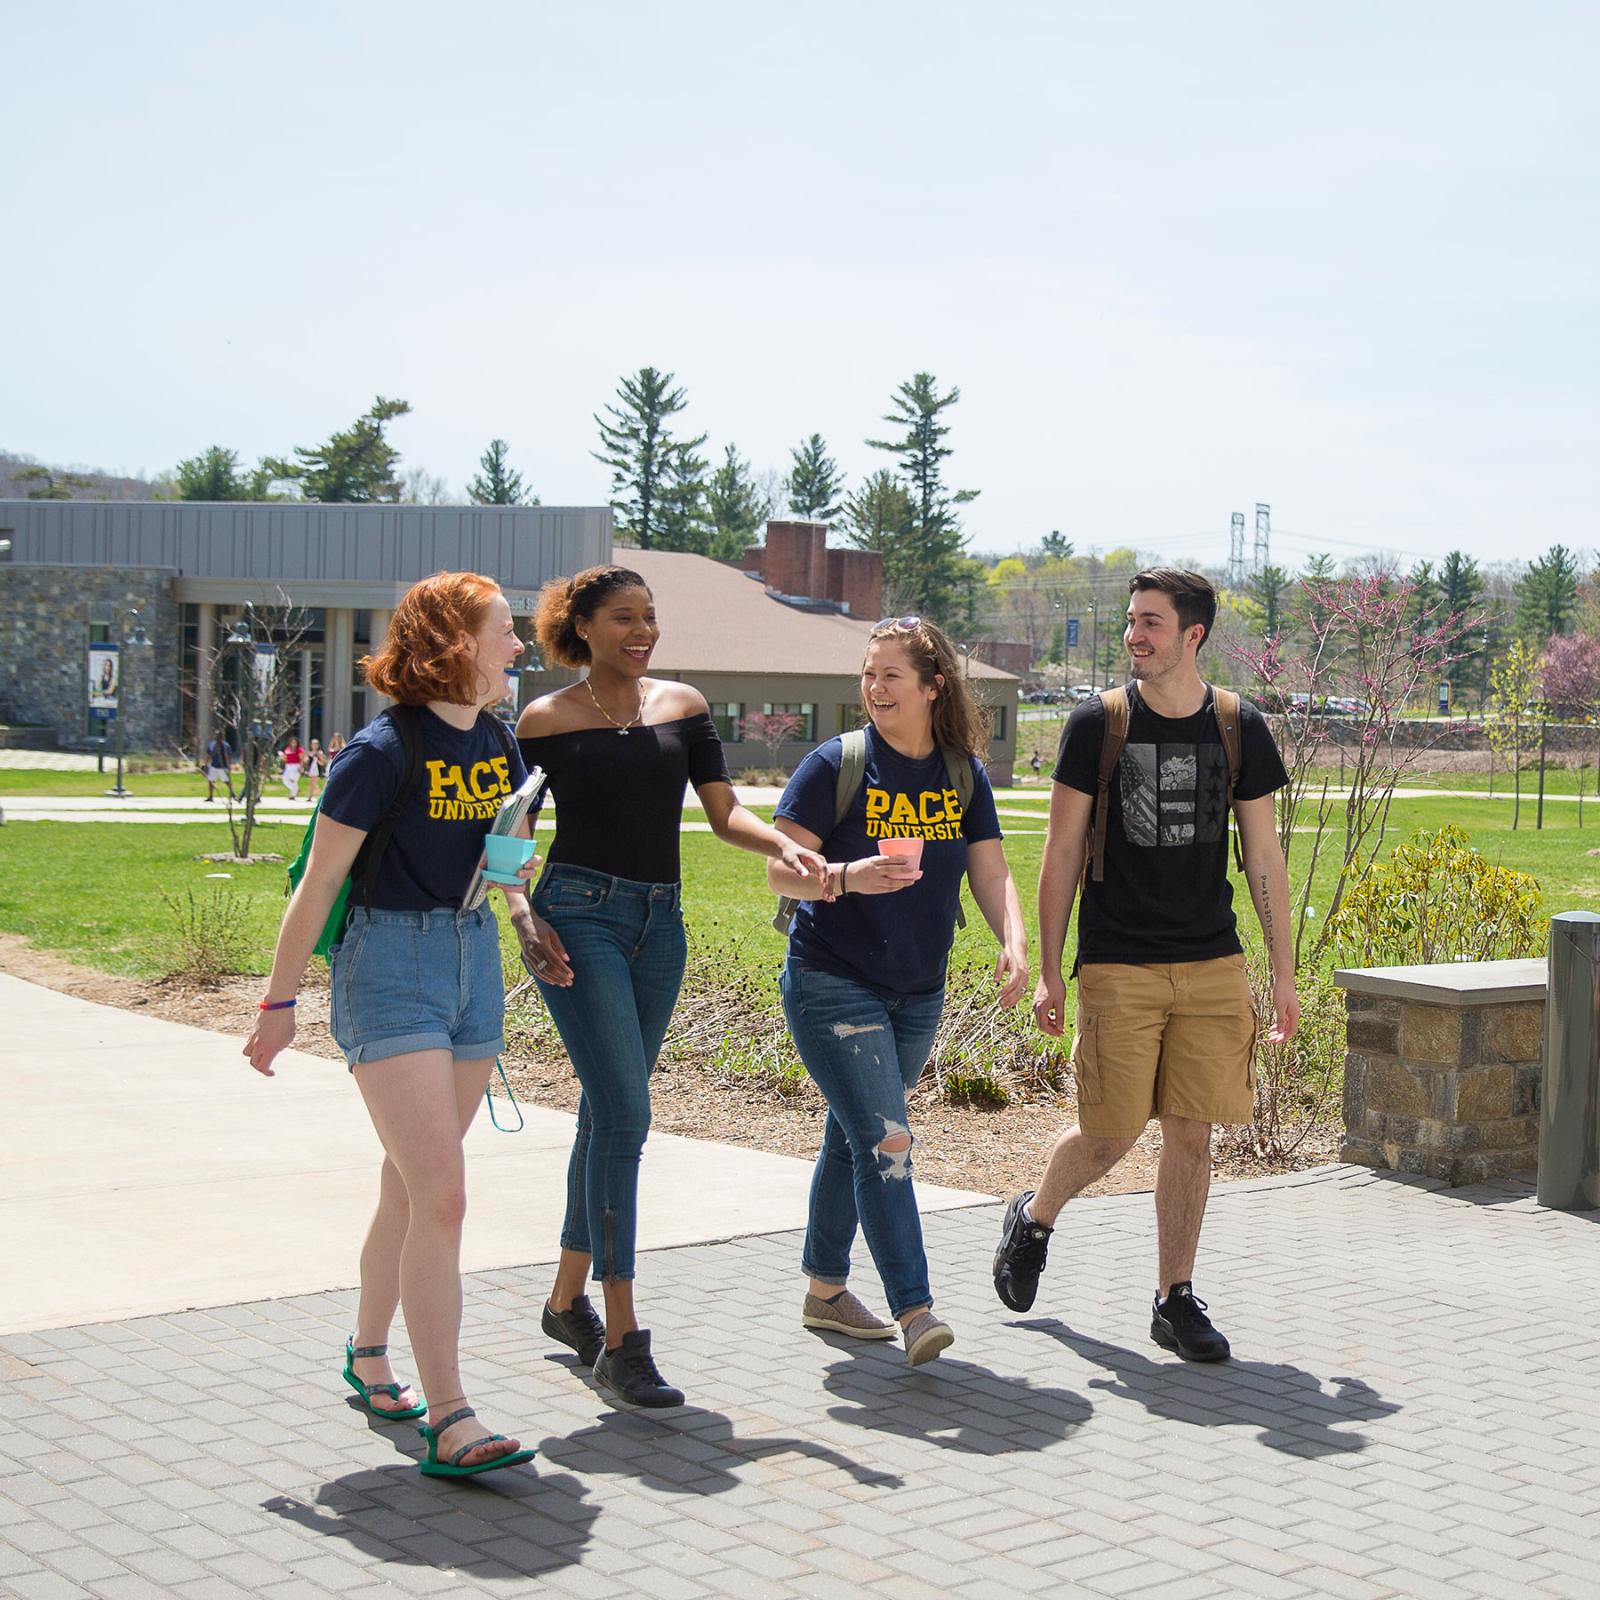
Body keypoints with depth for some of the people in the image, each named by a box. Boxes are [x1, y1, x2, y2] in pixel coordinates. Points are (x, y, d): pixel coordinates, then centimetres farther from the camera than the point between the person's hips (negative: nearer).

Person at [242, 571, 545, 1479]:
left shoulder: (499, 746, 7)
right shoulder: (386, 750, -14)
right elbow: (320, 882, -9)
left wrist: (527, 922, 9)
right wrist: (281, 1003, -6)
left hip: (473, 960, 7)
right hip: (390, 967, -7)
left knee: (411, 1188, 16)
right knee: (441, 1197, -13)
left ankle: (369, 1356, 35)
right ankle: (448, 1422, -11)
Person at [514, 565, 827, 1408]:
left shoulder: (682, 705, 10)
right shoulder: (545, 720, 0)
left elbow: (723, 811, 5)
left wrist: (783, 843, -14)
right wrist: (527, 921, -11)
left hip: (660, 924, 5)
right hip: (580, 917, -5)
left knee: (606, 1114, 13)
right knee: (624, 1114, -13)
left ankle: (567, 1298, 30)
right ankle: (620, 1340, -9)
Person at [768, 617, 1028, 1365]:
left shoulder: (964, 774, 4)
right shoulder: (834, 765, -10)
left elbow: (990, 871, -1)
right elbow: (779, 870, -13)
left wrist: (1013, 943, -18)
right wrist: (846, 876, -32)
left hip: (918, 994, 5)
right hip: (832, 985, -5)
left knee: (853, 1136, 17)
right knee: (883, 1141, -15)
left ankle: (826, 1289, 30)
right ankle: (914, 1311, -17)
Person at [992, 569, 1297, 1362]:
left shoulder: (1239, 728, 4)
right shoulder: (1096, 724, -2)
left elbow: (1264, 858, 10)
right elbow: (1062, 855, 1)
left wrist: (1283, 972, 8)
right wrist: (1049, 972, -1)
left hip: (1213, 965, 2)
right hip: (1117, 966, -2)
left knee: (1191, 1132, 2)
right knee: (1110, 1136, -2)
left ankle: (1175, 1299, 16)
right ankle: (1034, 1217, 29)